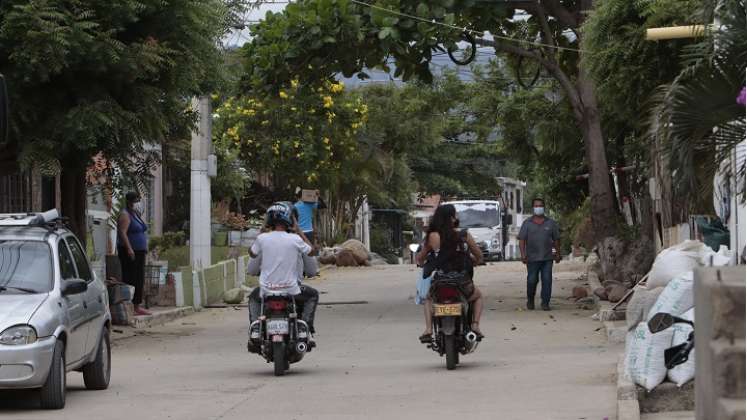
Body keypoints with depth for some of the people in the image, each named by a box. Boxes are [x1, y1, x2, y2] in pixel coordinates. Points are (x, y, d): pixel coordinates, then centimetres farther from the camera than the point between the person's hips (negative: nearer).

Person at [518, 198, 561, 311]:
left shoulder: (550, 223, 10)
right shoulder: (527, 223, 6)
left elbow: (556, 240, 13)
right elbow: (522, 240, 2)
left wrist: (557, 254, 9)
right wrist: (523, 254, -8)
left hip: (547, 258, 1)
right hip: (532, 258, -1)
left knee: (547, 280, -5)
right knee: (532, 280, 2)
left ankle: (545, 303, 0)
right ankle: (530, 301, 22)